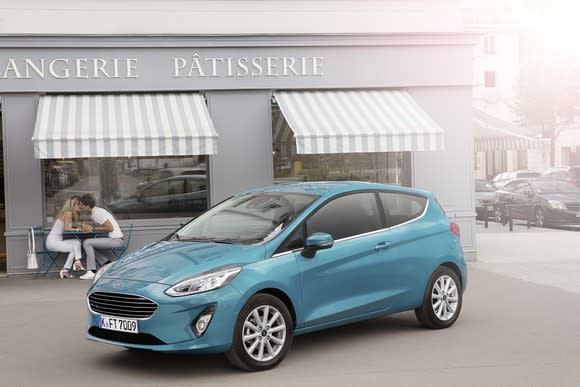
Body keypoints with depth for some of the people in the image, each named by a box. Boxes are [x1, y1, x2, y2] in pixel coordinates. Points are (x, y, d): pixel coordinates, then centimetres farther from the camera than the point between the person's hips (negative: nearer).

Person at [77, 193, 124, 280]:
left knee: (87, 243, -14)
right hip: (115, 239, 10)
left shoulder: (96, 214, -16)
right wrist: (90, 227, 1)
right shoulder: (98, 210, 14)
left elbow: (110, 228, -19)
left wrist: (93, 229, -12)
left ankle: (91, 272, -13)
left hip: (116, 240, -10)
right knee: (91, 245, 23)